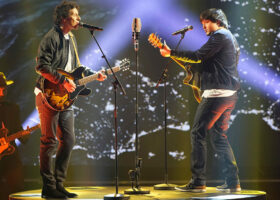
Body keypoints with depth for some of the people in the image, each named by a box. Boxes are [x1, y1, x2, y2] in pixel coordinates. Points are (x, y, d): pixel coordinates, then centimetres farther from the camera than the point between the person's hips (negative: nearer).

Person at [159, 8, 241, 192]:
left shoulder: (220, 36, -8)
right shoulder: (231, 38, 24)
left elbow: (199, 56, -16)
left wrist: (171, 53, -12)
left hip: (217, 93, -10)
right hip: (230, 94, 10)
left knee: (198, 133, -8)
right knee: (219, 136, 13)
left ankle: (198, 182, -10)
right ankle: (233, 182, 9)